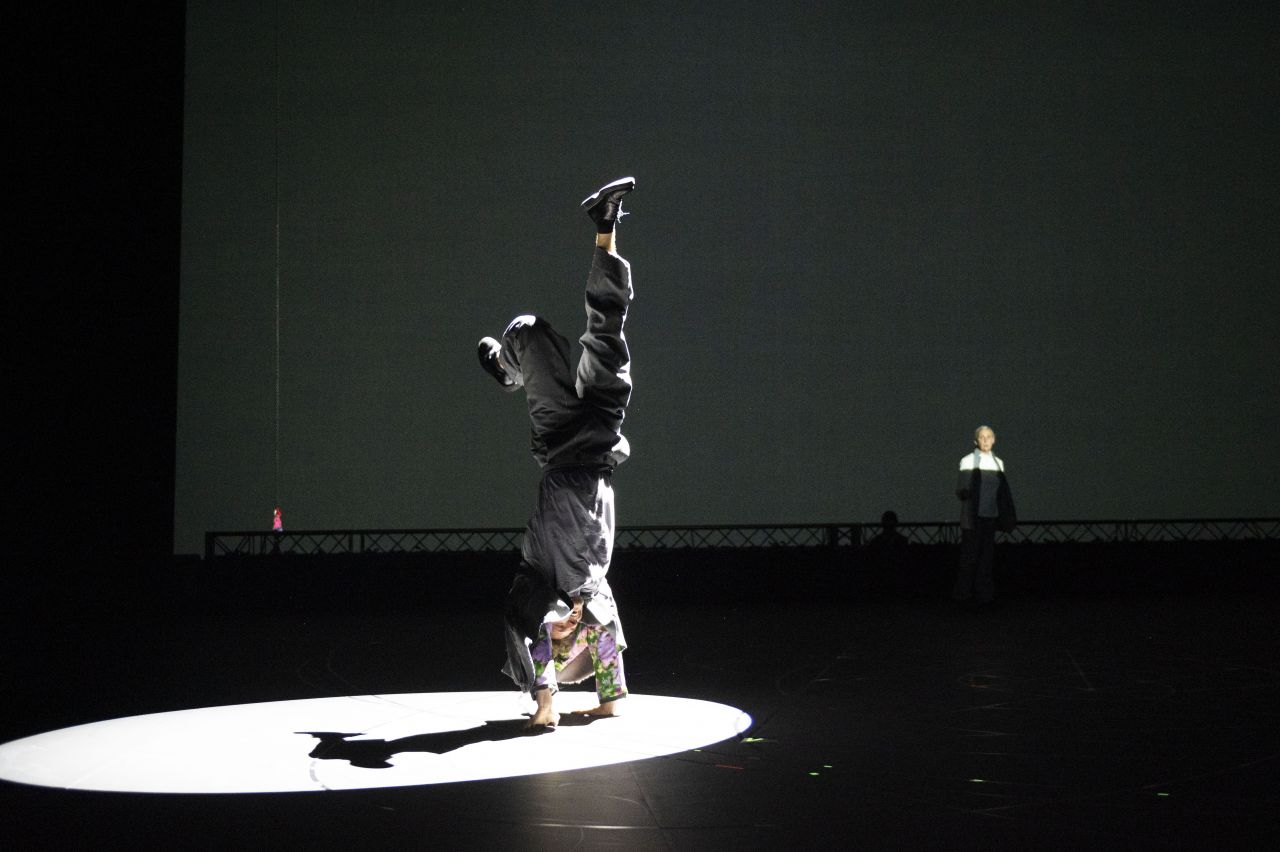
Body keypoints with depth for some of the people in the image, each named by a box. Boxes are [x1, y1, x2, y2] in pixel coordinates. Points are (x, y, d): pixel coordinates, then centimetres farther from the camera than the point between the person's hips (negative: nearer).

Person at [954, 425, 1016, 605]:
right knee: (970, 553, -4)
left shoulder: (998, 463, 11)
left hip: (990, 515, 4)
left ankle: (983, 593, 8)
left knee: (986, 554, 4)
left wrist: (1009, 516, 8)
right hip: (972, 514, -4)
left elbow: (1004, 492, 13)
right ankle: (965, 593, 2)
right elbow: (961, 489, -7)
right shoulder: (967, 461, -2)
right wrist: (964, 491, -30)